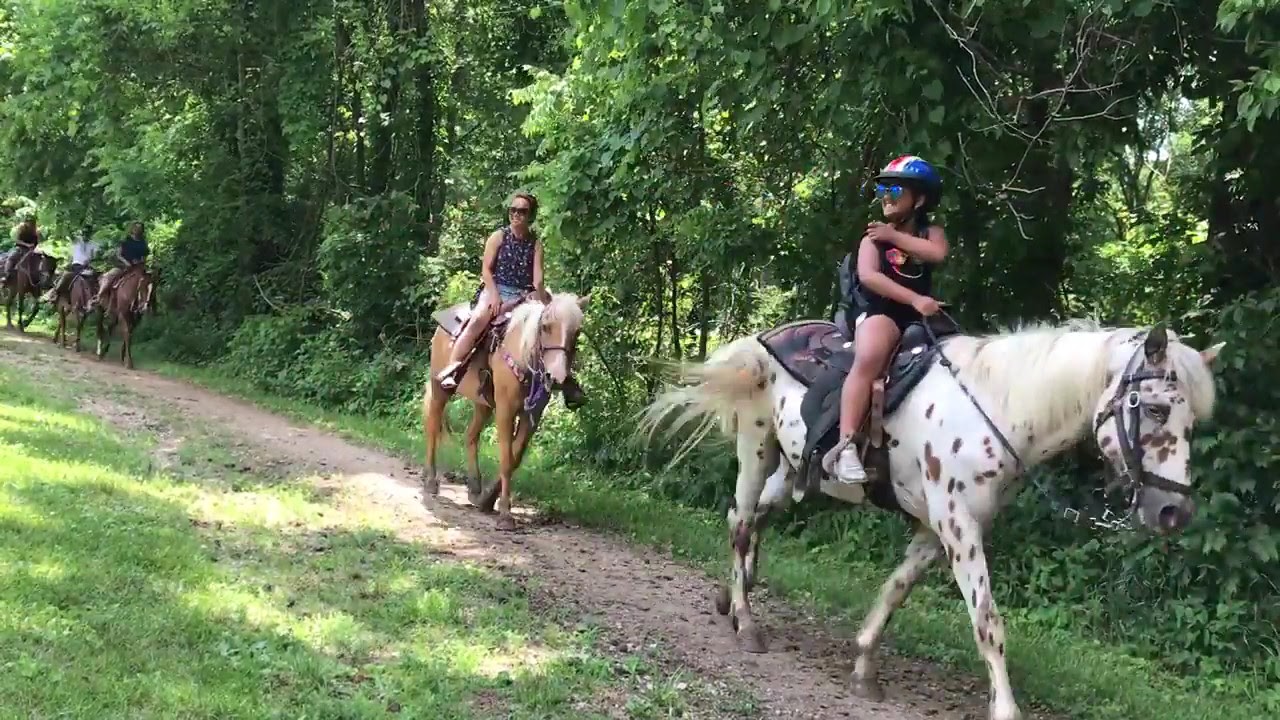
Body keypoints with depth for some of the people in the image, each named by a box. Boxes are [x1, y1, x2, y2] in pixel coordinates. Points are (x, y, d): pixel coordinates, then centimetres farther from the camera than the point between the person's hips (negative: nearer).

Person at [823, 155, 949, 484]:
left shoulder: (931, 233, 12)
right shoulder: (874, 237, 4)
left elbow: (938, 253, -13)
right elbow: (868, 276, -15)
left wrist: (895, 237, -11)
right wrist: (914, 299, -24)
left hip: (921, 318, 5)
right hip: (880, 312, -5)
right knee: (869, 358, -34)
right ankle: (844, 445, -42)